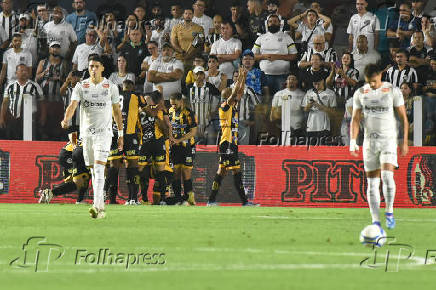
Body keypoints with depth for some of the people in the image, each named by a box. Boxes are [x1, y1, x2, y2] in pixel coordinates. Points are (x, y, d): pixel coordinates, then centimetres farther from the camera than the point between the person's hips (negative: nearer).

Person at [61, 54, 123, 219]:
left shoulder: (111, 87, 1)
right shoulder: (81, 86, 3)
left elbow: (117, 111, 9)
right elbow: (73, 105, -10)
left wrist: (121, 134, 9)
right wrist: (66, 119, -30)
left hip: (104, 132, -3)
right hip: (86, 132, 3)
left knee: (99, 169, -17)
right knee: (94, 172, 8)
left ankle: (97, 206, -25)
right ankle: (101, 207, 18)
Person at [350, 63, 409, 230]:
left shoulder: (393, 91, -3)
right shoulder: (360, 94, 5)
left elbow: (403, 118, 1)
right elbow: (355, 119, 5)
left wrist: (404, 142, -3)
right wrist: (353, 142, -7)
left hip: (389, 140, -3)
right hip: (370, 141, 3)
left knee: (387, 175, -21)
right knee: (372, 183, 2)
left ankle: (389, 212, -3)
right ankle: (376, 221, 5)